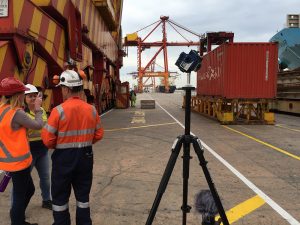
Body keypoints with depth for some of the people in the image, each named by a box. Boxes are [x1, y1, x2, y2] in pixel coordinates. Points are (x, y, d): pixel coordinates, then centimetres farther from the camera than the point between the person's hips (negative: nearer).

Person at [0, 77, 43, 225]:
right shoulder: (16, 113, -22)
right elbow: (38, 125, -15)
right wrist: (37, 108, 0)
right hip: (17, 161, -9)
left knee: (28, 190, 23)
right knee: (20, 196, 7)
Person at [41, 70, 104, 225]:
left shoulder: (59, 110, -16)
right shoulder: (91, 109, -4)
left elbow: (48, 140, -15)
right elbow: (98, 135, 4)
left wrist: (59, 145, 6)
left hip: (64, 157, -4)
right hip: (85, 156, 4)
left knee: (60, 196, 13)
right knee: (83, 194, 18)